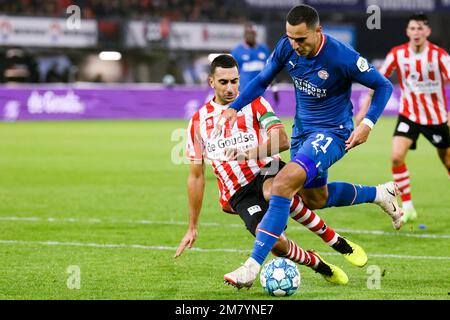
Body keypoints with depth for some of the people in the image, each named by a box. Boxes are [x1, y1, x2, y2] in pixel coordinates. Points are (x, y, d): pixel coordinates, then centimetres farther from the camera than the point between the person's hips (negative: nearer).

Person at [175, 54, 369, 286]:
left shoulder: (254, 104, 4)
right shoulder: (198, 122, 11)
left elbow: (282, 141, -12)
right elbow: (196, 176, 14)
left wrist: (247, 153, -29)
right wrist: (192, 228, 12)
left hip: (266, 171, -1)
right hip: (239, 193, 1)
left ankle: (335, 241, -23)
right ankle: (318, 265, 3)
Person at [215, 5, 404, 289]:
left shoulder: (342, 57, -26)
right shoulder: (286, 48, -11)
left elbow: (384, 86, -13)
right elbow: (262, 80, 6)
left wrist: (367, 124, -24)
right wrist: (234, 108, -7)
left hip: (333, 134, -8)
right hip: (303, 130, 8)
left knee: (284, 183, -27)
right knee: (315, 198, 24)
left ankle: (253, 266, -29)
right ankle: (380, 195, 48)